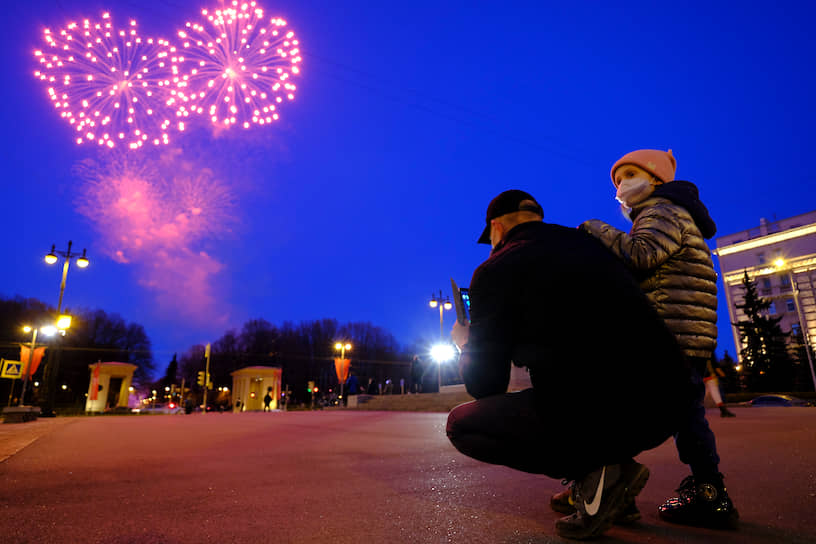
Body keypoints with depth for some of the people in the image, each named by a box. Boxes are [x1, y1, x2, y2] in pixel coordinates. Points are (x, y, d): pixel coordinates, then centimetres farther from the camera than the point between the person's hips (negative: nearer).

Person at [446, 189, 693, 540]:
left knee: (460, 423, 12)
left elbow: (485, 385, 1)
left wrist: (465, 344, 23)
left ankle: (593, 473, 1)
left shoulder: (495, 269, -3)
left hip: (595, 417, -8)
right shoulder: (589, 241, 15)